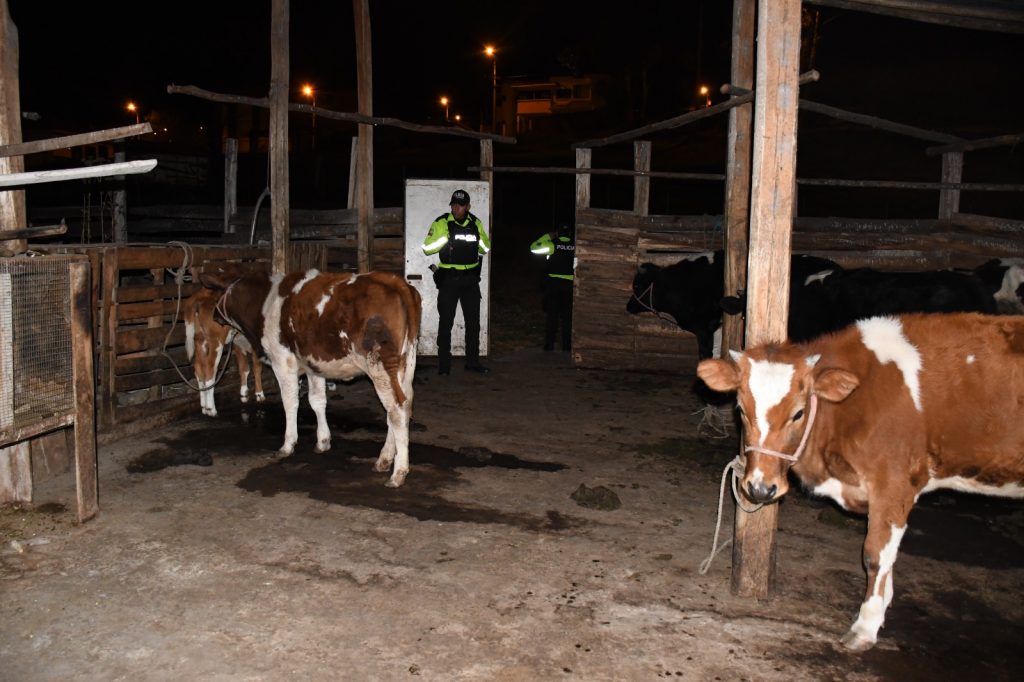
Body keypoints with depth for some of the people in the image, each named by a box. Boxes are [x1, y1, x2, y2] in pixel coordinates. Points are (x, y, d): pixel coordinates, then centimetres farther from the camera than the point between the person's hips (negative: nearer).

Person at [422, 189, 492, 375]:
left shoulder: (475, 223, 5)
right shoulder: (441, 223, -7)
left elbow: (485, 249, 14)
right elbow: (427, 248, -11)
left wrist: (484, 242, -7)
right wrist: (444, 237, -22)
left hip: (470, 280, 4)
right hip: (448, 280, -4)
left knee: (473, 321, 9)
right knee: (446, 322, 0)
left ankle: (472, 361, 20)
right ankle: (444, 364, 8)